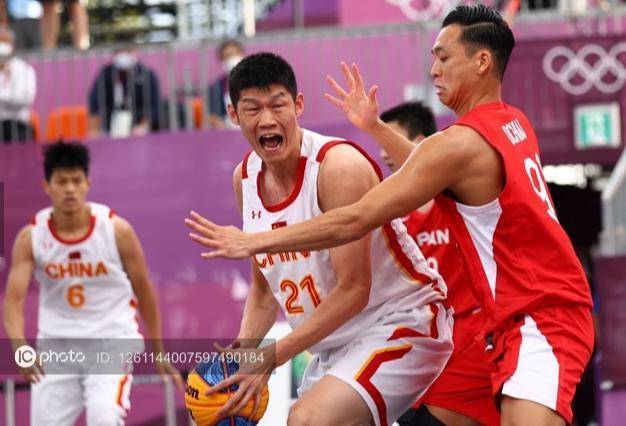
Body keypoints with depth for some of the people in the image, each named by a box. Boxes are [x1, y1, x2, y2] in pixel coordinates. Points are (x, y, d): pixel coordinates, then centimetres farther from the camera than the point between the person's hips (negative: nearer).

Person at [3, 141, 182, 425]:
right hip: (56, 342, 2)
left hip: (112, 339, -2)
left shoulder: (116, 229, -10)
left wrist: (158, 352, 9)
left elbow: (144, 292, 2)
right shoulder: (30, 237, -7)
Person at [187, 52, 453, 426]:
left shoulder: (339, 166, -22)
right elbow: (265, 286, 14)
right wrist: (242, 349, -3)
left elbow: (353, 290, -24)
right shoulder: (245, 178, 3)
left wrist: (271, 357, -24)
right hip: (336, 342, 9)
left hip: (401, 324, -9)